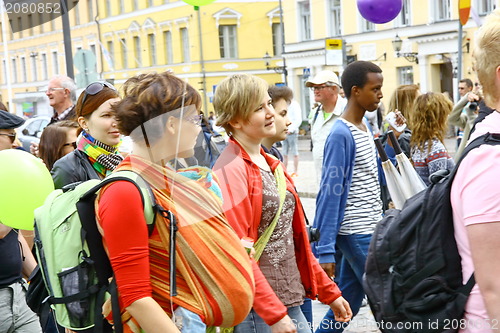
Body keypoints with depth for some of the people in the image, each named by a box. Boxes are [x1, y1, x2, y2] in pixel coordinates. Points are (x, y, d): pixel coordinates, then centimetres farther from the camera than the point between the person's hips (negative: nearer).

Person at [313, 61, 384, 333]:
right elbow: (330, 193, -20)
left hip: (369, 230, 8)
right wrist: (325, 250, -21)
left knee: (346, 306, 14)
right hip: (356, 234, -8)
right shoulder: (341, 134, -17)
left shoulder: (365, 126, 10)